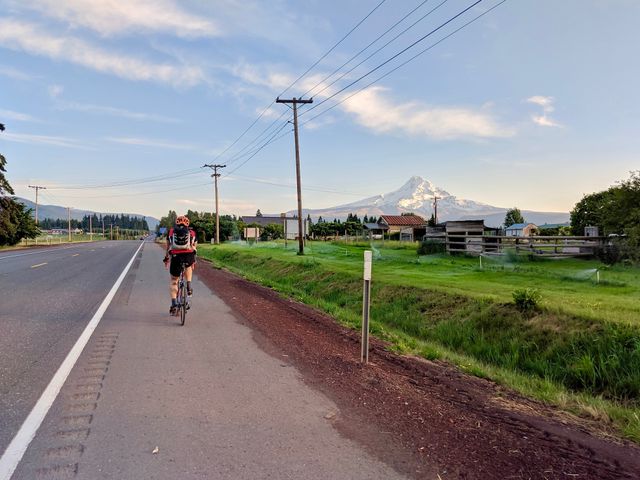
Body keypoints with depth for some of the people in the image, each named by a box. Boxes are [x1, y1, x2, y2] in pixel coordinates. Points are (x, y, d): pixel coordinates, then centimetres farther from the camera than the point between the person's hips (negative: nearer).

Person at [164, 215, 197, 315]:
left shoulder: (171, 231, 24)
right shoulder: (192, 233, 23)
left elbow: (168, 246, 34)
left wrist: (166, 258, 49)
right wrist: (193, 261, 46)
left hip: (176, 256, 0)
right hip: (189, 256, 0)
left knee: (173, 281, 14)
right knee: (188, 266, 37)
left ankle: (174, 304, 3)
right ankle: (189, 285, 19)